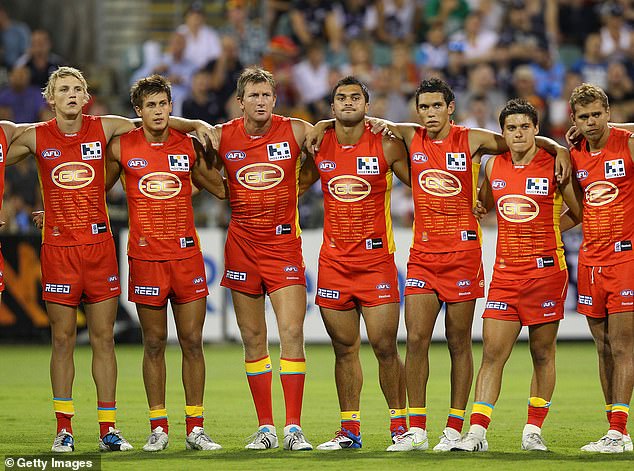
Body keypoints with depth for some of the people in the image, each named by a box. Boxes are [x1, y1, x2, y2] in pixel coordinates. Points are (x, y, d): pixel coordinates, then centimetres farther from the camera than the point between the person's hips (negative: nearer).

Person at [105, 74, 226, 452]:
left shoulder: (189, 146, 5)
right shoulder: (121, 148, 1)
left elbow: (220, 188, 17)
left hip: (187, 255, 1)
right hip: (145, 257, -1)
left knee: (193, 341, 1)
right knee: (154, 343, 3)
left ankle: (195, 428, 7)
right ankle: (158, 428, 11)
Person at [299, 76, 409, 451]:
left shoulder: (387, 146, -3)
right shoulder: (318, 146, 5)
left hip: (377, 259, -3)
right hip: (333, 261, 3)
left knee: (385, 347, -5)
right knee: (345, 348, 7)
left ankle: (400, 424, 7)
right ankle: (350, 429, 13)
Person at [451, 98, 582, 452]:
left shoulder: (554, 166, -4)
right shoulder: (494, 166, 7)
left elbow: (581, 213, 5)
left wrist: (547, 233, 6)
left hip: (546, 270, -3)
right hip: (505, 273, 3)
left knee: (543, 353, 5)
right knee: (492, 352, -4)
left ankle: (533, 431, 13)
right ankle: (477, 432, -7)